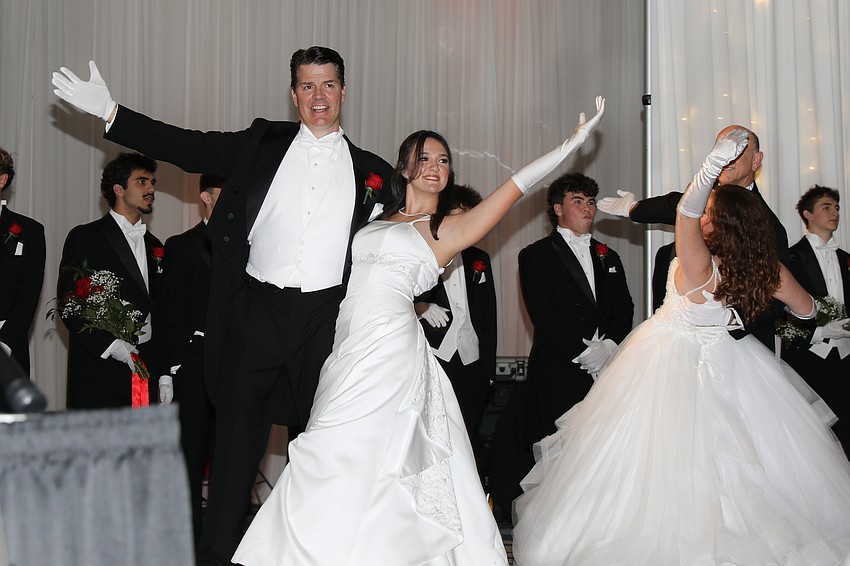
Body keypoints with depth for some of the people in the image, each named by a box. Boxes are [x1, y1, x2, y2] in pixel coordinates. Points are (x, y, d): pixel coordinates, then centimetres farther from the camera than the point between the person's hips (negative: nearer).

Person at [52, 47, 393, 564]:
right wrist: (111, 113, -1)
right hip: (258, 312, 0)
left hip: (327, 319, 0)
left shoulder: (371, 171, 9)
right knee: (238, 436, 5)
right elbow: (189, 148, 4)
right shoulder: (263, 143, 8)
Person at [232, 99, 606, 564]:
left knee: (346, 457, -12)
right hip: (352, 349, 5)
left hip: (388, 351, -5)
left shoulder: (449, 227, 6)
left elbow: (517, 185, 2)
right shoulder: (380, 220, 21)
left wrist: (575, 139, 0)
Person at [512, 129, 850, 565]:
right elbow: (806, 309, 1)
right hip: (723, 361, 5)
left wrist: (715, 161, -56)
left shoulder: (700, 266, -32)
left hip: (670, 361, -5)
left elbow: (686, 210, -48)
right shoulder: (769, 270, -16)